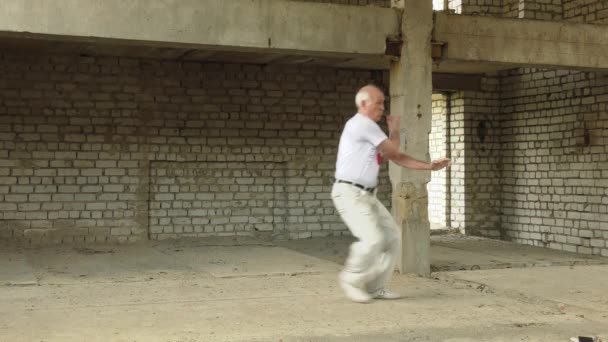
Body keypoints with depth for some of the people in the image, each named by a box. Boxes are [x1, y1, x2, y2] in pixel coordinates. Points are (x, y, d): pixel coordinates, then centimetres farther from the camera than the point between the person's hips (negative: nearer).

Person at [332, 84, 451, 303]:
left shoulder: (370, 130, 17)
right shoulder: (362, 123, -14)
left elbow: (396, 158, 16)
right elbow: (392, 149, -6)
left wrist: (429, 166, 11)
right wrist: (394, 130, 12)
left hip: (366, 195, 10)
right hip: (349, 194, -10)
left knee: (391, 237, 6)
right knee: (373, 239, -21)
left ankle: (374, 287, 14)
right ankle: (351, 279, 2)